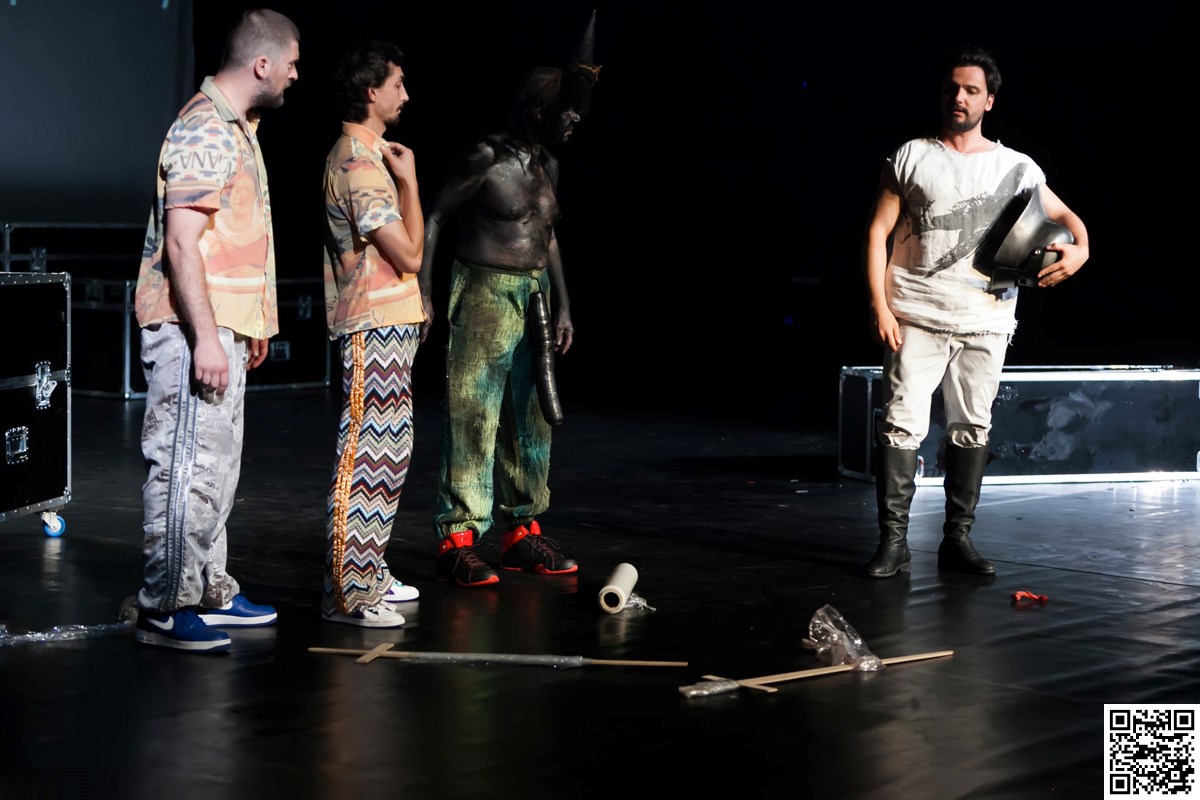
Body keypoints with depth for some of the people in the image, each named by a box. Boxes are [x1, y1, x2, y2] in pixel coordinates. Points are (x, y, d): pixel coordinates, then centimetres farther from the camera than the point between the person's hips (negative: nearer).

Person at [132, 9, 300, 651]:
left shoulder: (237, 128, 17)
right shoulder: (205, 131, -15)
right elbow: (180, 242, -22)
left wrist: (250, 324, 24)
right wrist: (205, 337, -25)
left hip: (224, 325, 11)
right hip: (194, 328, -11)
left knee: (217, 465, 15)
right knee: (187, 466, -9)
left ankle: (211, 593, 23)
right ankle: (163, 610, -5)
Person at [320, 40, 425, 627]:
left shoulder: (360, 154, 16)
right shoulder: (360, 166, -18)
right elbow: (410, 253, -18)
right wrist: (409, 182, -12)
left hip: (386, 323, 11)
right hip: (375, 329, -11)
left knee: (385, 456, 16)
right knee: (366, 460, -9)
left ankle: (368, 574, 23)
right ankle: (348, 594, -6)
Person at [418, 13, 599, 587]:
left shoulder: (548, 165, 13)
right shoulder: (486, 158, -11)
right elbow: (434, 216, -9)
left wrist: (563, 306, 18)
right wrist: (423, 293, -14)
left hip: (534, 297, 8)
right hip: (484, 296, -8)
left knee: (530, 420, 11)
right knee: (472, 418, -8)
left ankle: (523, 532, 21)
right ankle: (456, 542, -6)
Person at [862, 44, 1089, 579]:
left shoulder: (1017, 169, 10)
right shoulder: (912, 157, 5)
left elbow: (1065, 216, 16)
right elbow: (878, 232, 3)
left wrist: (1078, 250, -8)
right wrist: (879, 306, -6)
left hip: (985, 321, 2)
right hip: (916, 319, -2)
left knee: (972, 428, 5)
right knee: (902, 424, -9)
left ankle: (957, 539, 14)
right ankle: (893, 541, -6)